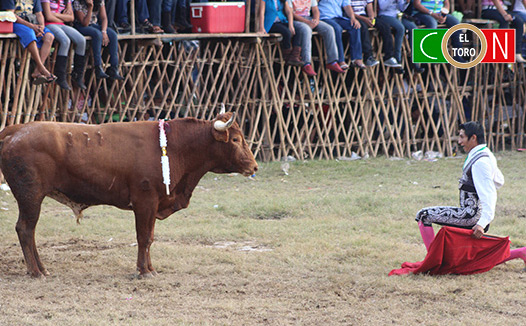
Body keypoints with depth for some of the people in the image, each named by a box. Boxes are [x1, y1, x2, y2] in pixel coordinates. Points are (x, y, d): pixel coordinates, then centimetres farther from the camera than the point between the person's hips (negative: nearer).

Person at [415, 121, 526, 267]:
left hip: (472, 215, -10)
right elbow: (499, 181, 25)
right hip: (479, 217, 10)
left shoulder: (479, 162, -20)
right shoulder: (487, 155, 10)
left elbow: (489, 195, -25)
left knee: (423, 216, -9)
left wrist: (482, 223, -32)